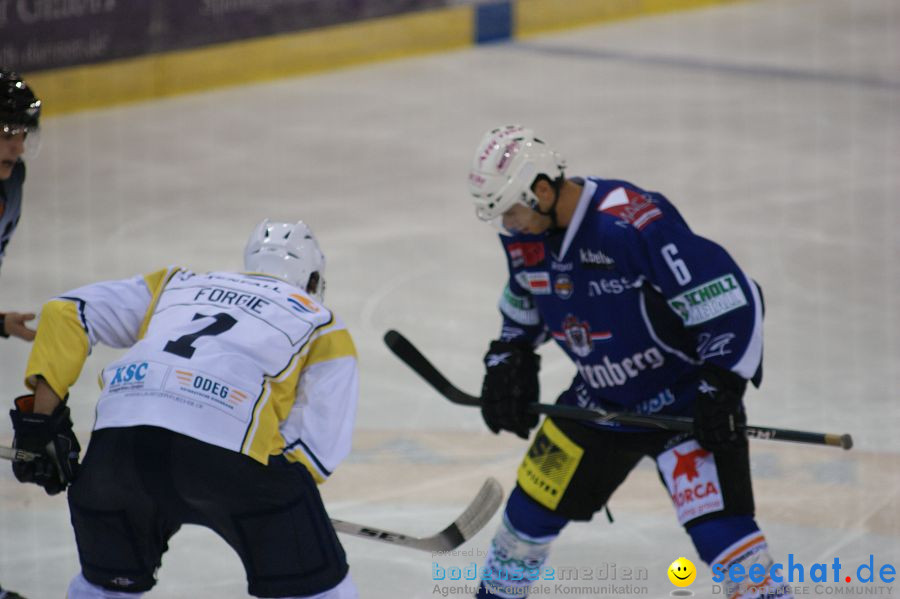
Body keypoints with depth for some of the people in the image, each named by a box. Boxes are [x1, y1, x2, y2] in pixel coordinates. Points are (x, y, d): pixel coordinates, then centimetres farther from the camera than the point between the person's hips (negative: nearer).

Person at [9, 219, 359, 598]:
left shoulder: (174, 285, 36)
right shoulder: (324, 328, 26)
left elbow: (65, 313, 24)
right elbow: (318, 449, 12)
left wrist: (41, 420, 20)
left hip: (122, 428, 4)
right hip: (231, 443, -4)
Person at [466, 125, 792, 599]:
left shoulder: (635, 222, -31)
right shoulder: (524, 232, -5)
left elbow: (733, 301, -28)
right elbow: (524, 298, 19)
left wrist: (721, 387, -27)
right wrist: (508, 360, 10)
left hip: (685, 398, -7)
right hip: (600, 398, 7)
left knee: (717, 524, -20)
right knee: (531, 508, 13)